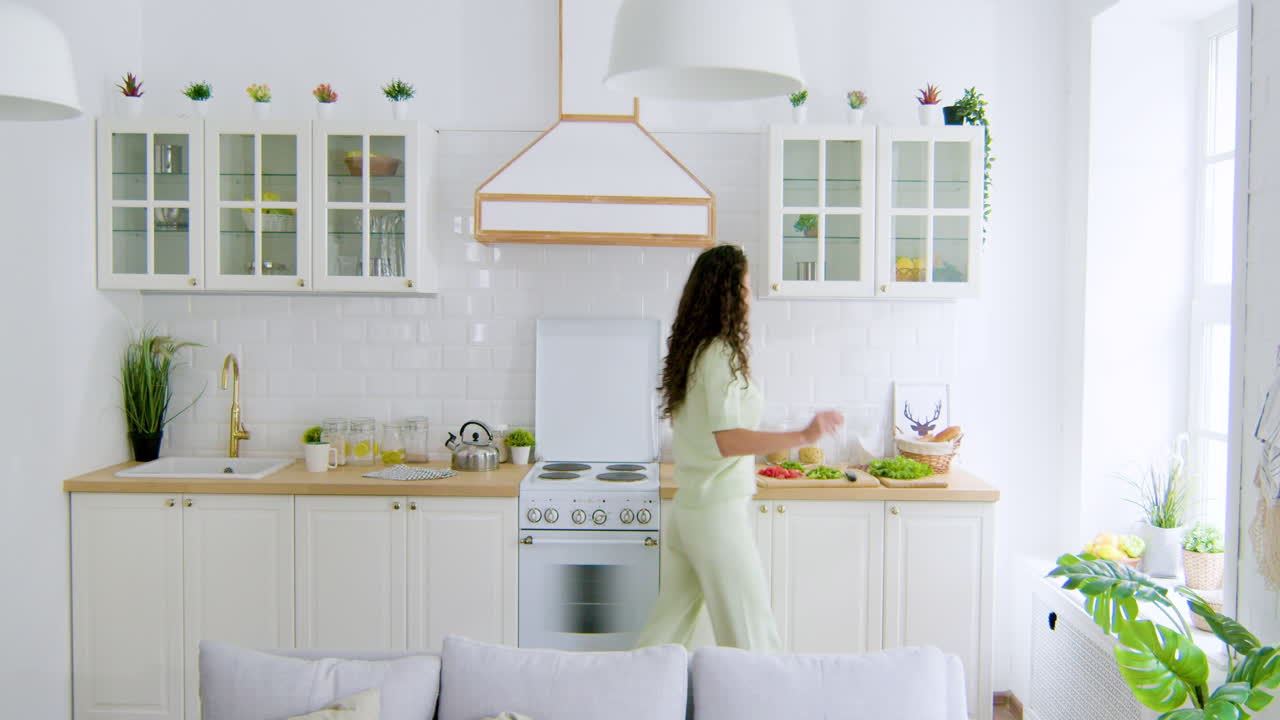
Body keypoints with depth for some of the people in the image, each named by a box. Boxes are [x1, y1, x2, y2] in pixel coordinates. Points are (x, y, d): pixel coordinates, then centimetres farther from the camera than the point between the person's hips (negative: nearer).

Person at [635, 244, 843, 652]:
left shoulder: (690, 349, 10)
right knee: (751, 635, 0)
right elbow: (726, 439, -24)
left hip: (686, 508, 9)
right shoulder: (722, 355, -16)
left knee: (669, 629, 15)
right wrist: (803, 437, -26)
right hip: (719, 511, -9)